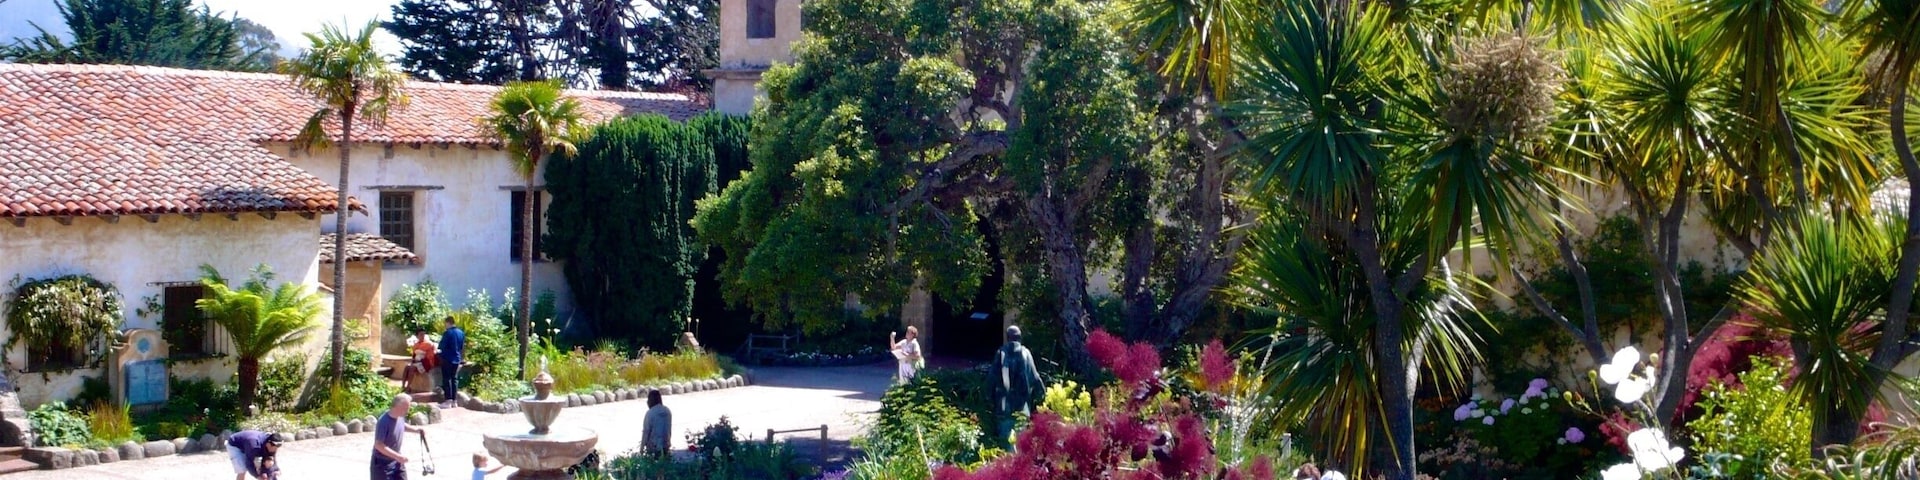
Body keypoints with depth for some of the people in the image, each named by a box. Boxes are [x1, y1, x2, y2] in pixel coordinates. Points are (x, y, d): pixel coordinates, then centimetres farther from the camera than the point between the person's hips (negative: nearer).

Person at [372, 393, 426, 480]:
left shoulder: (400, 417, -5)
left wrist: (416, 429, 3)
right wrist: (397, 456, -32)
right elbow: (378, 445, -30)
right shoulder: (384, 422, -30)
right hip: (382, 463, -8)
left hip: (396, 462, 8)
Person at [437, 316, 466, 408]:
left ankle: (448, 401, -7)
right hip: (457, 359, 6)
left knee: (447, 379, -3)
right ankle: (454, 400, 11)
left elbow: (441, 346, -12)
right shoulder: (461, 333, 6)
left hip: (447, 359, -6)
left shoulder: (447, 333, -16)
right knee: (455, 379, 11)